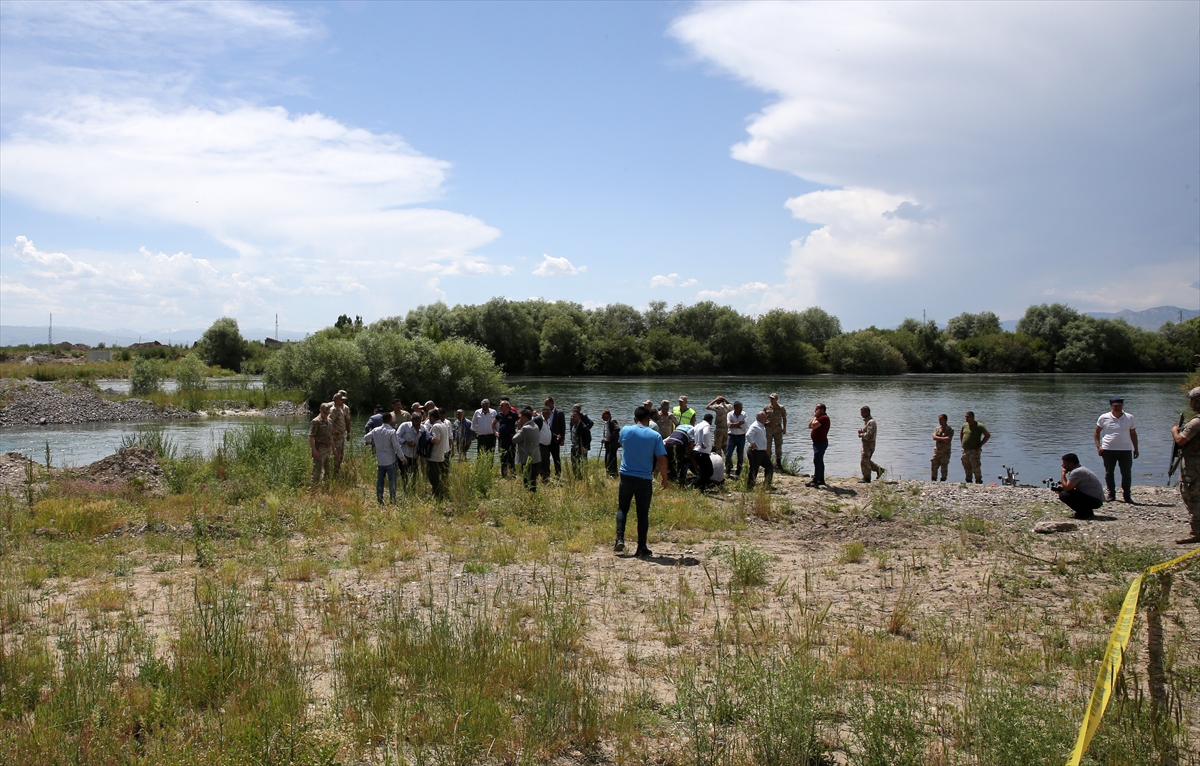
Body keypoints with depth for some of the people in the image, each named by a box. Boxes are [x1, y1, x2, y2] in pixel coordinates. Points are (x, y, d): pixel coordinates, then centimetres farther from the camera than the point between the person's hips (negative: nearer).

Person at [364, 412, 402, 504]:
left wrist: (368, 442, 38)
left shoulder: (376, 430, 0)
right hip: (390, 460, -5)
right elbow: (396, 447, -16)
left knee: (379, 480, 12)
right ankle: (393, 502, 2)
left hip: (379, 460, 5)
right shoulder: (392, 432, -16)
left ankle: (379, 501, 14)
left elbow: (365, 438, 15)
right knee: (392, 481, 2)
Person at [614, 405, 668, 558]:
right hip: (645, 480, -1)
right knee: (643, 514, 5)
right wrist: (664, 479, 4)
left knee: (622, 509, 17)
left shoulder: (625, 431, -2)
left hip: (626, 476, 2)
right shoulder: (655, 436, -7)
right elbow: (661, 460, -8)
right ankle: (642, 549, 7)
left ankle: (619, 539, 3)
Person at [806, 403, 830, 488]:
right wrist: (814, 417, 7)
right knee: (819, 462, 15)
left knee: (817, 462, -11)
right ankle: (821, 480, 22)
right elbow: (810, 426, 14)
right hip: (818, 442, 11)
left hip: (821, 443, -11)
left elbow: (814, 426, -26)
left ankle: (815, 481, -12)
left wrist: (815, 417, -12)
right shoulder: (819, 418, 17)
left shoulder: (824, 418, -16)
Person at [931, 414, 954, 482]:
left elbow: (948, 440, -15)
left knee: (944, 468, 0)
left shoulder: (950, 430, -2)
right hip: (936, 451, 3)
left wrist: (939, 439, -11)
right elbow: (934, 437, -7)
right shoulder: (937, 429, 10)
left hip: (945, 452, -3)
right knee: (933, 467, 1)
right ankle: (933, 481, 8)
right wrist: (943, 439, -16)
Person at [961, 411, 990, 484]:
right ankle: (968, 481, 20)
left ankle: (979, 481, 0)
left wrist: (980, 445, -13)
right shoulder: (964, 425, 11)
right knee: (966, 467, 11)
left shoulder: (978, 426, -9)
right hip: (965, 450, 7)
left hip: (974, 451, -7)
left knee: (975, 467, -7)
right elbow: (961, 433, 31)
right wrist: (962, 443, 17)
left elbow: (988, 435, -12)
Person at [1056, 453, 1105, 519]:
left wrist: (1063, 474, -6)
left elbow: (1066, 488, -19)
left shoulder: (1076, 472, -18)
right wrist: (1060, 489, 2)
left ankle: (1086, 513, -9)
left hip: (1094, 500, -10)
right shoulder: (1081, 469, 15)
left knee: (1063, 495, -17)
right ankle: (1088, 511, 12)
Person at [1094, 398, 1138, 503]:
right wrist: (1098, 446, -3)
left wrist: (1136, 449, 11)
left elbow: (1133, 434, 14)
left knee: (1127, 473, 1)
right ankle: (1111, 494, 16)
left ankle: (1126, 495, 10)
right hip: (1108, 450, -1)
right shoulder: (1104, 418, 1)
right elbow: (1096, 433, 7)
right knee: (1109, 473, 6)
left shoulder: (1129, 418, 7)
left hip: (1125, 450, 1)